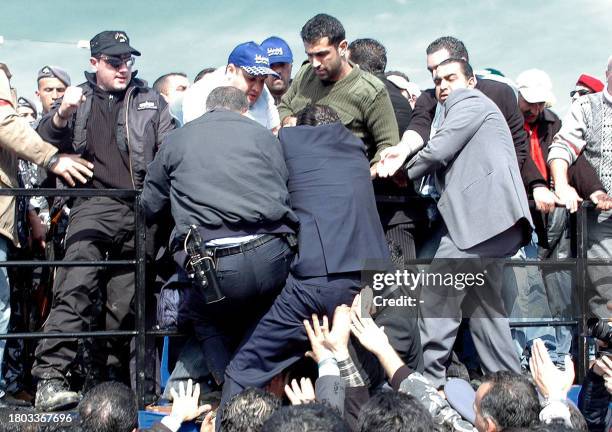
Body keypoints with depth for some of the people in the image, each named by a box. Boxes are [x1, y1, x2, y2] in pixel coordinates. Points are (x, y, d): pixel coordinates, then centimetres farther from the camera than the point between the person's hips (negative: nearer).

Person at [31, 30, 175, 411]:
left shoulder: (151, 101, 17)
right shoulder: (79, 99, 16)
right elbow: (47, 142, 9)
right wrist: (62, 115, -12)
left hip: (140, 210, 2)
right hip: (93, 205, -2)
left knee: (124, 301, 5)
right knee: (76, 289, -18)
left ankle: (109, 376, 15)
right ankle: (50, 377, -24)